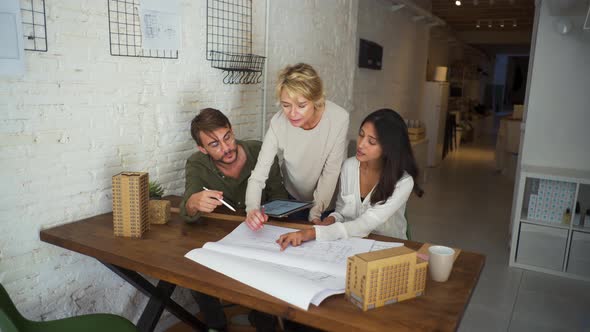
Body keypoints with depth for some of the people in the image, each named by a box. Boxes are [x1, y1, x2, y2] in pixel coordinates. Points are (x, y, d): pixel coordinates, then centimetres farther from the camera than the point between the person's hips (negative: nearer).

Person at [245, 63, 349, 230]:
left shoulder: (339, 118, -25)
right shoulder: (278, 123, -23)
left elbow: (331, 171, -16)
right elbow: (258, 174, -23)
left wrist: (316, 213, -19)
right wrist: (252, 208, -40)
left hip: (327, 199, 0)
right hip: (290, 199, 1)